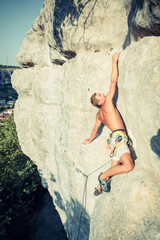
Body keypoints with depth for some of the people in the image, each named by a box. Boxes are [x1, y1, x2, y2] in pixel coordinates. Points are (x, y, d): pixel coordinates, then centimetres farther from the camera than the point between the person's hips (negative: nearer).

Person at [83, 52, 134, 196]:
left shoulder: (99, 114, 20)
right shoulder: (108, 102, -1)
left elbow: (95, 129, 31)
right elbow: (114, 81, -2)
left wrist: (90, 140, 48)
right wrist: (114, 61, 6)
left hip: (115, 139, 9)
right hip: (119, 137, -9)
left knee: (114, 167, 16)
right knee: (129, 166, -24)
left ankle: (100, 187, 24)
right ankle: (103, 176, -11)